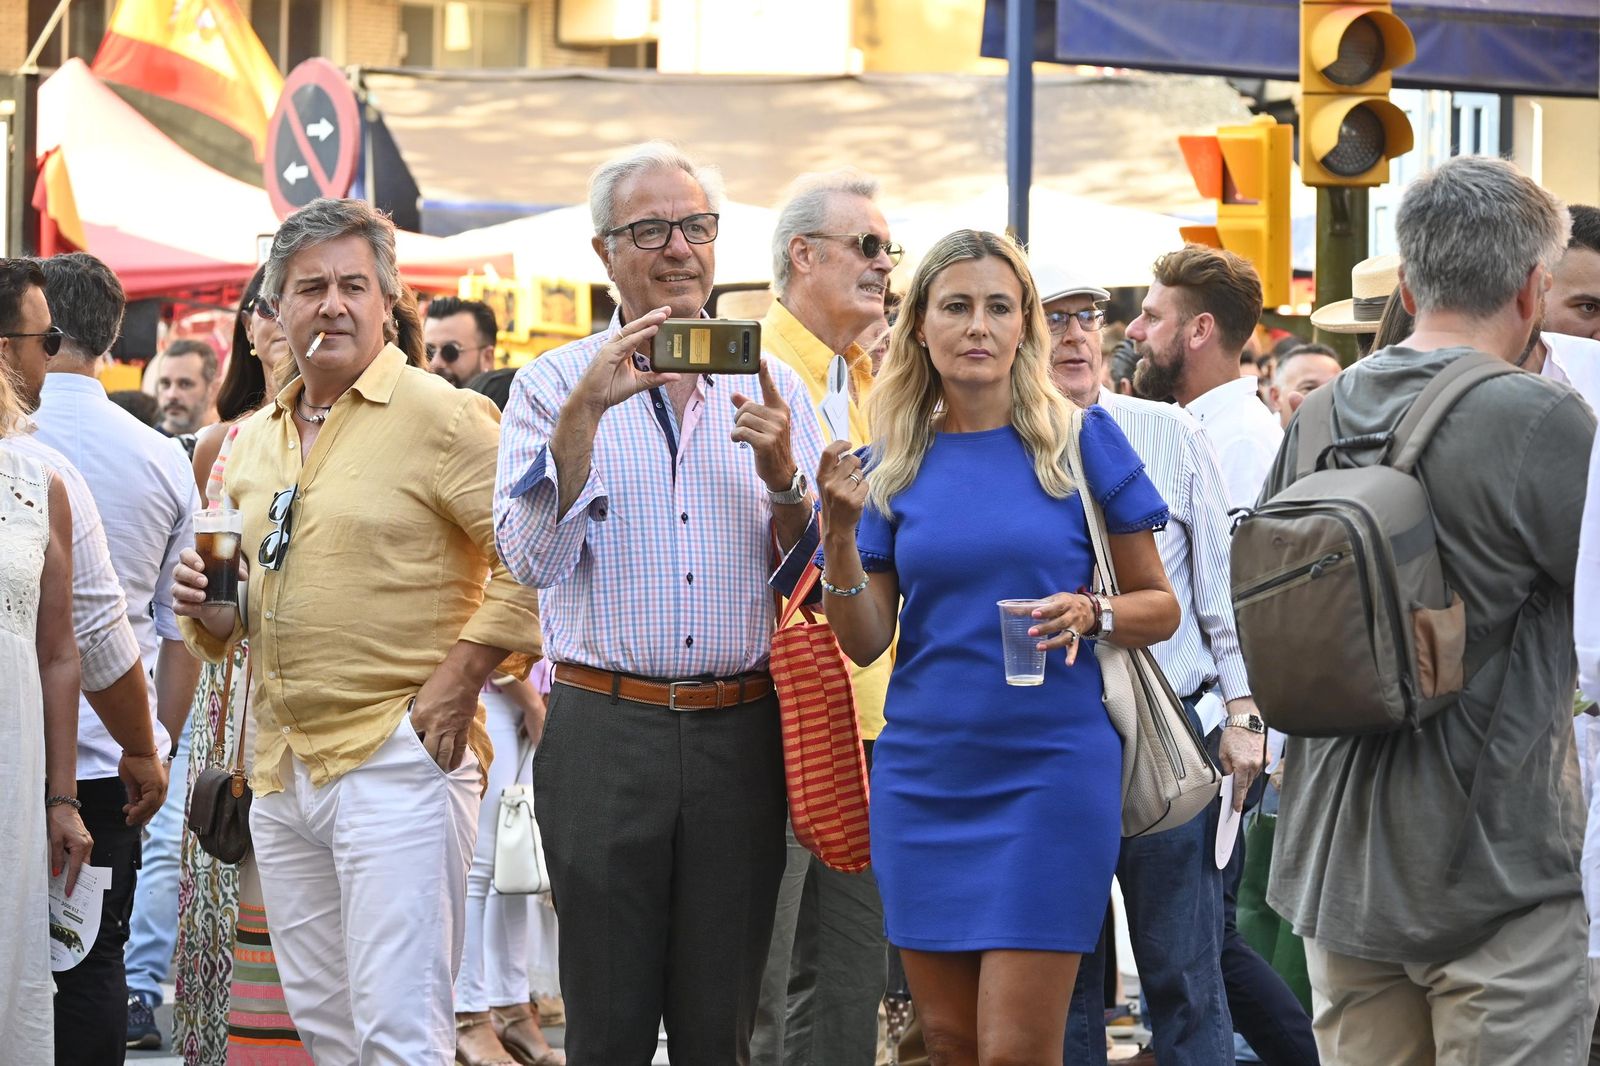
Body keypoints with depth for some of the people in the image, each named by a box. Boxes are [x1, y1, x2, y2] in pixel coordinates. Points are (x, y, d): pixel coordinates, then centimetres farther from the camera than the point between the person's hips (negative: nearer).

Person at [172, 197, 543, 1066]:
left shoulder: (439, 416, -7)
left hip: (398, 759, -8)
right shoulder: (252, 443, 15)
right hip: (281, 768, 8)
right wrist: (210, 609, 4)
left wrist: (463, 673, -16)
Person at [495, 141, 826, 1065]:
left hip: (741, 734, 2)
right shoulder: (555, 385, 4)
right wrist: (584, 415, -17)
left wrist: (781, 475, -12)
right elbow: (534, 559, -8)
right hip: (605, 731, -2)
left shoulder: (771, 389, 10)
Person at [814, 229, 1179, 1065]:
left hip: (1050, 768, -3)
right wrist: (841, 533, -11)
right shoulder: (893, 463, 7)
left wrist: (1090, 616, -17)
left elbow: (1159, 607, 3)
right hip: (923, 770, 3)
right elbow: (865, 642, 4)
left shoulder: (1081, 441, -1)